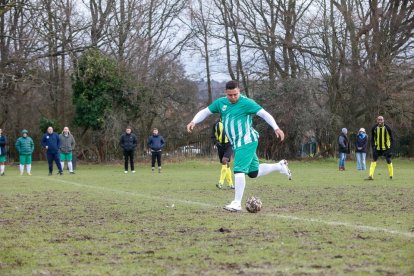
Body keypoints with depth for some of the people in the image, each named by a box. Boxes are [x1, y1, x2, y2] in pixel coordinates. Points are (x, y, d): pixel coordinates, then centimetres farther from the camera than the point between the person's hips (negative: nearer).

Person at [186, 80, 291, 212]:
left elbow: (264, 114, -11)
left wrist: (276, 128, -22)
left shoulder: (246, 103, -9)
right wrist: (194, 122, -2)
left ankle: (237, 203, -12)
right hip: (236, 143, 8)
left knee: (239, 170, -17)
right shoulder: (221, 103, 9)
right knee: (253, 172, 15)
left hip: (247, 142, -8)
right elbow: (205, 112, 16)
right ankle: (279, 166, 36)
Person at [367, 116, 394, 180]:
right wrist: (373, 147, -2)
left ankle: (391, 176, 17)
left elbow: (392, 138, -4)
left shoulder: (387, 128, -10)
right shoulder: (374, 128, -4)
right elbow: (372, 138, 7)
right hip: (377, 148, 1)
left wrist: (391, 148, -11)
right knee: (374, 160, -10)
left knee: (388, 161, 2)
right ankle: (370, 175, -15)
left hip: (386, 148, -1)